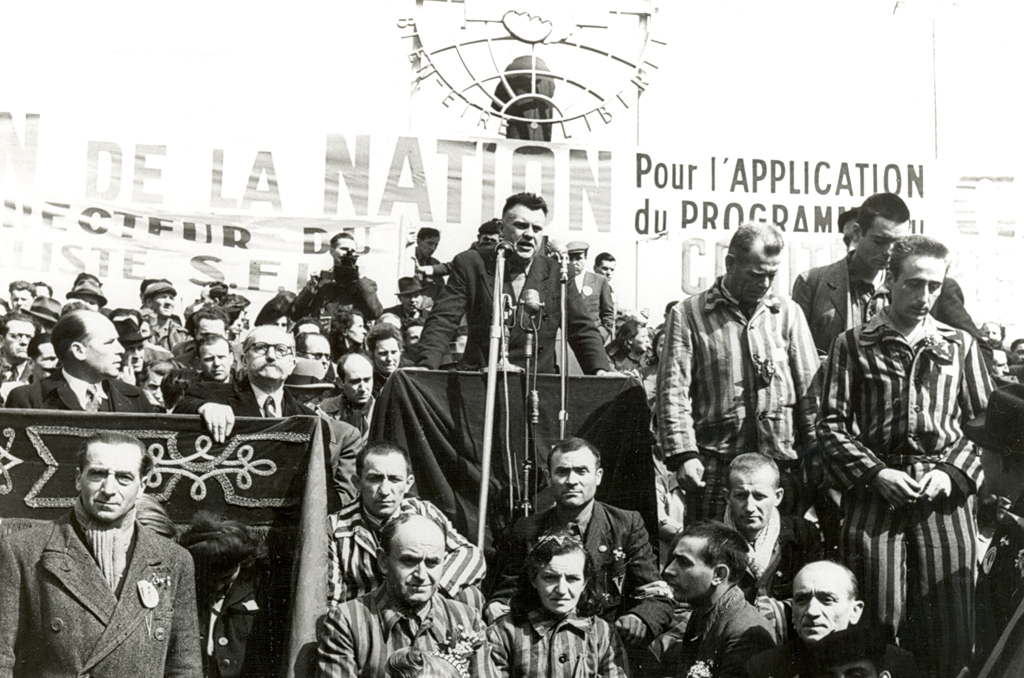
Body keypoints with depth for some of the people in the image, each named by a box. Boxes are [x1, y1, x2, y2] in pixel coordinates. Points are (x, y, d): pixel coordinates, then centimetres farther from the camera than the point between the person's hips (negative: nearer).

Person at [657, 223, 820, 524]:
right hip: (715, 468, -2)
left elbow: (809, 388, 11)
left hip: (781, 463, 3)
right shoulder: (688, 314, 3)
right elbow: (674, 391, -2)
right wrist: (683, 453, -13)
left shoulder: (788, 313, 12)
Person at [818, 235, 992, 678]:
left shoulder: (960, 346, 10)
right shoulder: (853, 345, 5)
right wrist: (876, 473, -10)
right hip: (874, 494, -1)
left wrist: (952, 473, -5)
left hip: (944, 497, 2)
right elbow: (831, 424, 2)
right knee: (875, 625, 2)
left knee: (947, 627, 4)